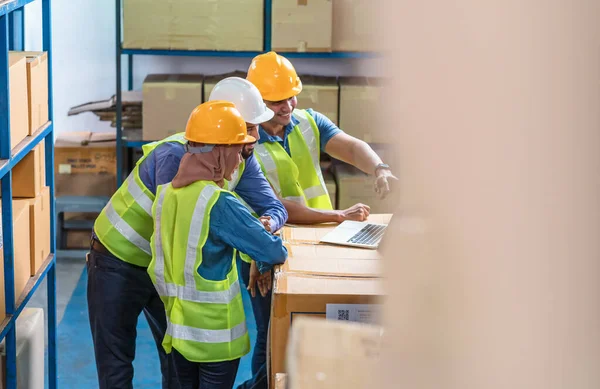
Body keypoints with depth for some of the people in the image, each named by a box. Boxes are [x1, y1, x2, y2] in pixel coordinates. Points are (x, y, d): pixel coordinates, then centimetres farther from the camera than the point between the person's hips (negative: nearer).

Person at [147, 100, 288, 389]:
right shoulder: (220, 204, -21)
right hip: (215, 330, -6)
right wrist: (275, 257, 5)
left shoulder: (165, 194, 0)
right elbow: (271, 251, -16)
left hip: (178, 326, 7)